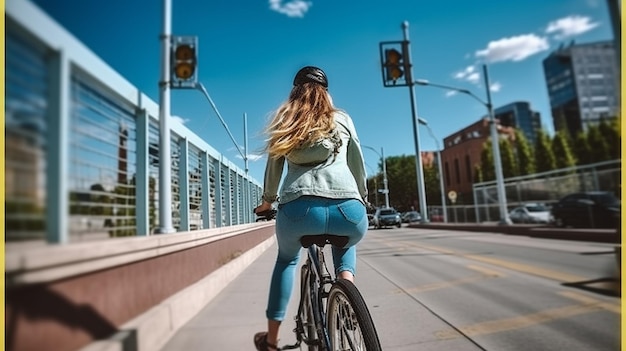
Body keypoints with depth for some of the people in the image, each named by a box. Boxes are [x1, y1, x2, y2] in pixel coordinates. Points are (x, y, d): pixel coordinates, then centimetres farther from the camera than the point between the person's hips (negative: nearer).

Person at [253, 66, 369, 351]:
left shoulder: (284, 120, 20)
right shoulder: (342, 119, 20)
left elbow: (274, 167, 23)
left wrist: (268, 200, 38)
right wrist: (363, 200, 37)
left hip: (299, 209, 0)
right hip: (349, 210, 1)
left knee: (287, 258, 33)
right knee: (346, 245, 40)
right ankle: (347, 278, 13)